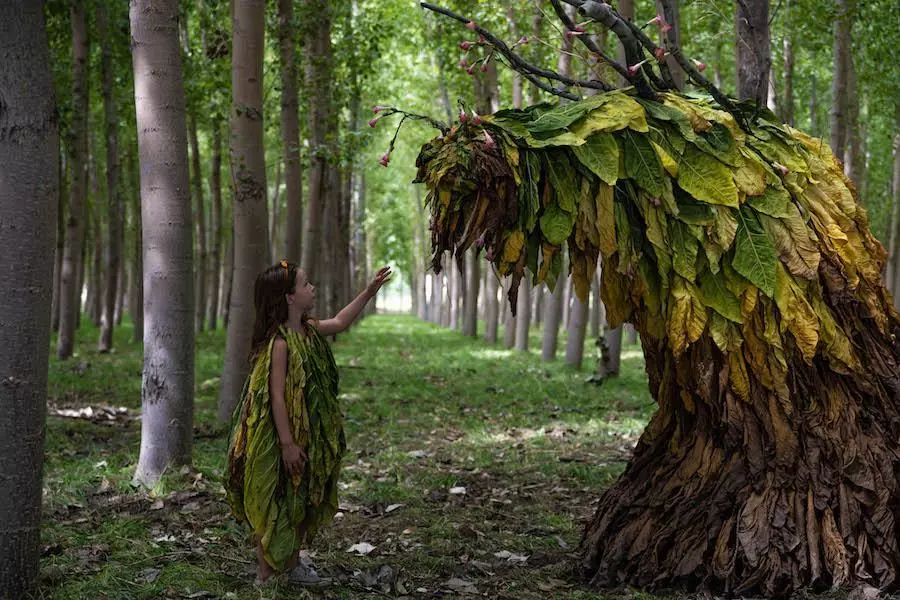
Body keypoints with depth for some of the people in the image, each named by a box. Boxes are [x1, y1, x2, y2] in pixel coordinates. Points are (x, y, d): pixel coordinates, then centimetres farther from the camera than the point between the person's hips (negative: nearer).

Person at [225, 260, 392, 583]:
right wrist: (287, 444, -25)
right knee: (276, 507, 4)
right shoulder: (279, 343, -24)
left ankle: (292, 564, 33)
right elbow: (277, 396, -25)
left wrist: (369, 291, 20)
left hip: (309, 438, 9)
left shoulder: (309, 330, 4)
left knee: (304, 504, 19)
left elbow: (339, 322, 23)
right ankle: (266, 573, 17)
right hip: (282, 442, -9)